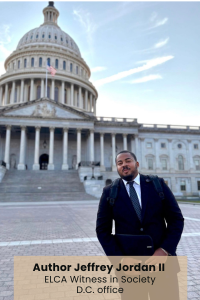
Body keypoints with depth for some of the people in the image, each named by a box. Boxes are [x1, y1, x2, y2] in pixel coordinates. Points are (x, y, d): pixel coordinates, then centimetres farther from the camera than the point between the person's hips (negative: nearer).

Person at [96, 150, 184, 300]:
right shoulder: (110, 192, -2)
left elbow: (176, 219, -1)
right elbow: (102, 229, -1)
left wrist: (165, 250, -12)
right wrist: (120, 258, -12)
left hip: (161, 258, 1)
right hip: (129, 264, 0)